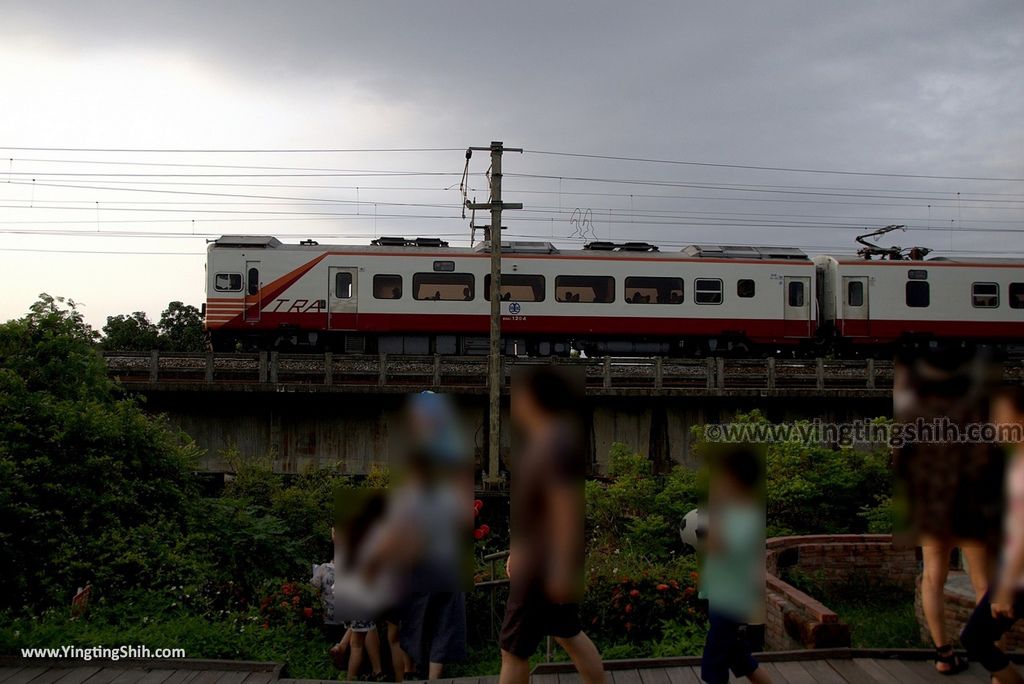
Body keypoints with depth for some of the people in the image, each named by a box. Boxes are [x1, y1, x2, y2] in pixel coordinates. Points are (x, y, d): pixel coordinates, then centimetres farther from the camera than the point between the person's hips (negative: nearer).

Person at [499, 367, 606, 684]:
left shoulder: (556, 444, -23)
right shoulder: (548, 440, 8)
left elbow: (567, 509, -26)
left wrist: (562, 570, -26)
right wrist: (519, 550, 21)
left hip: (546, 566, -10)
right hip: (543, 560, 10)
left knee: (513, 650, 1)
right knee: (569, 633, 21)